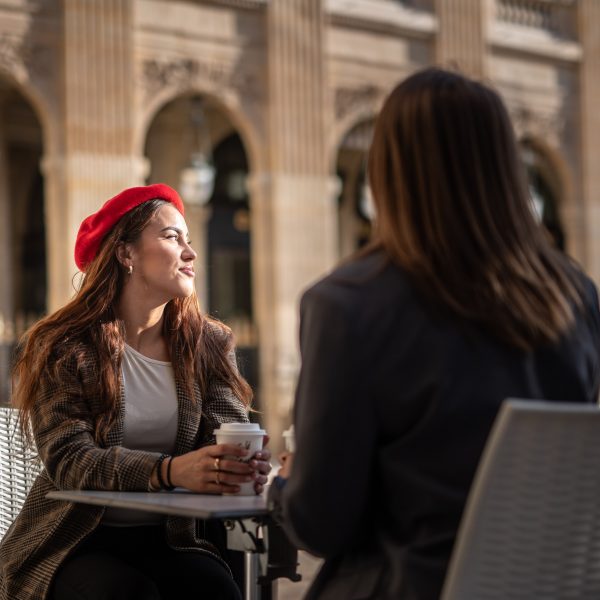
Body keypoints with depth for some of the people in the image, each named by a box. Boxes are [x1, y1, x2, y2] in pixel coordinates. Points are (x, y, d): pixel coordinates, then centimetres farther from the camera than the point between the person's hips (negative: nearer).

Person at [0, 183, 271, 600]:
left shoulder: (210, 344, 7)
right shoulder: (63, 348, -5)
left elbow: (230, 433, -6)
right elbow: (68, 458, -18)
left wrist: (245, 467, -32)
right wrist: (169, 471, -36)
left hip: (175, 540, 3)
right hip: (76, 543, -3)